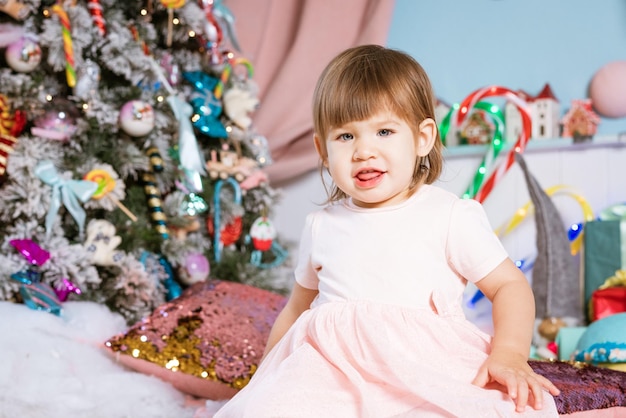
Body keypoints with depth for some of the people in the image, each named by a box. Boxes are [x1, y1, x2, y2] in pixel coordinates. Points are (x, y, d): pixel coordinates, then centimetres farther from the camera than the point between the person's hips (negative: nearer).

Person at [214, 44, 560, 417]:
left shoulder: (452, 216, 1)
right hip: (332, 371, 2)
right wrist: (265, 378, 23)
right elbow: (297, 308, 26)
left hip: (427, 369, -1)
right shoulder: (321, 227, 13)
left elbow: (510, 285, 4)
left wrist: (509, 355, -13)